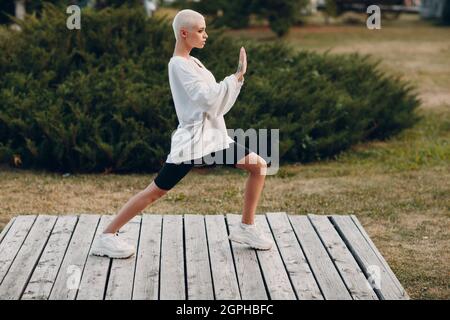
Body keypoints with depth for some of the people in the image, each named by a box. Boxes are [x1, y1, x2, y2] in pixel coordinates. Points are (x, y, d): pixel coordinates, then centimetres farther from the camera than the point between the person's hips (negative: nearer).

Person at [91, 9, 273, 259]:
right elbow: (208, 98, -22)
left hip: (214, 135, 9)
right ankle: (106, 237, -2)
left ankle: (247, 228, 13)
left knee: (259, 166, 6)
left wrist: (237, 77, 5)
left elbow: (214, 99, 16)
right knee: (156, 191, -9)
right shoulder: (178, 65, -12)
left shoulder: (192, 62, 16)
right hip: (192, 139, -9)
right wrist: (238, 75, -19)